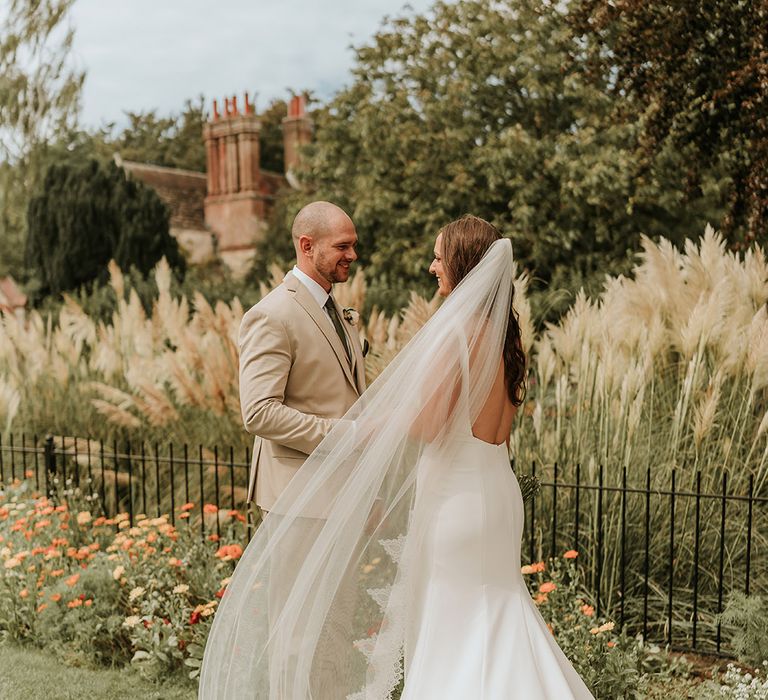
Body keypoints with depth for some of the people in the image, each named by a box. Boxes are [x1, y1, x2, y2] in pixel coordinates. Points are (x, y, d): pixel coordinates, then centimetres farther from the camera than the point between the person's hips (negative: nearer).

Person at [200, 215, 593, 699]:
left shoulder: (456, 329, -18)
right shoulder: (506, 331, 7)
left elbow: (423, 422, -20)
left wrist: (353, 431, -6)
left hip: (457, 496, -8)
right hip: (497, 490, 8)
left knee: (453, 628, 6)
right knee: (491, 621, 20)